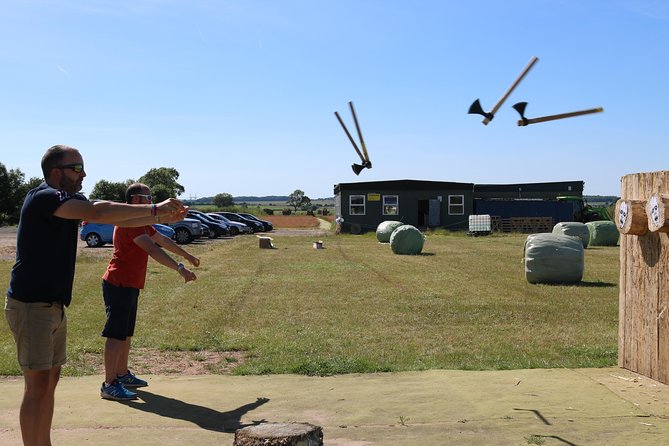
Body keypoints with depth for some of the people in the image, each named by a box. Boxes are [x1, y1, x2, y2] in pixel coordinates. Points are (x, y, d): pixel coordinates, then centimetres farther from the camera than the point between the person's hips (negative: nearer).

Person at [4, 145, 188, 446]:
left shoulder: (70, 201, 10)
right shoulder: (43, 197, -18)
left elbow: (118, 219, 11)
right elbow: (98, 211, -30)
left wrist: (161, 217, 2)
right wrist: (155, 209, -25)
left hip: (54, 306, 9)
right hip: (30, 306, -9)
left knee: (50, 380, 14)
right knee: (38, 385, -7)